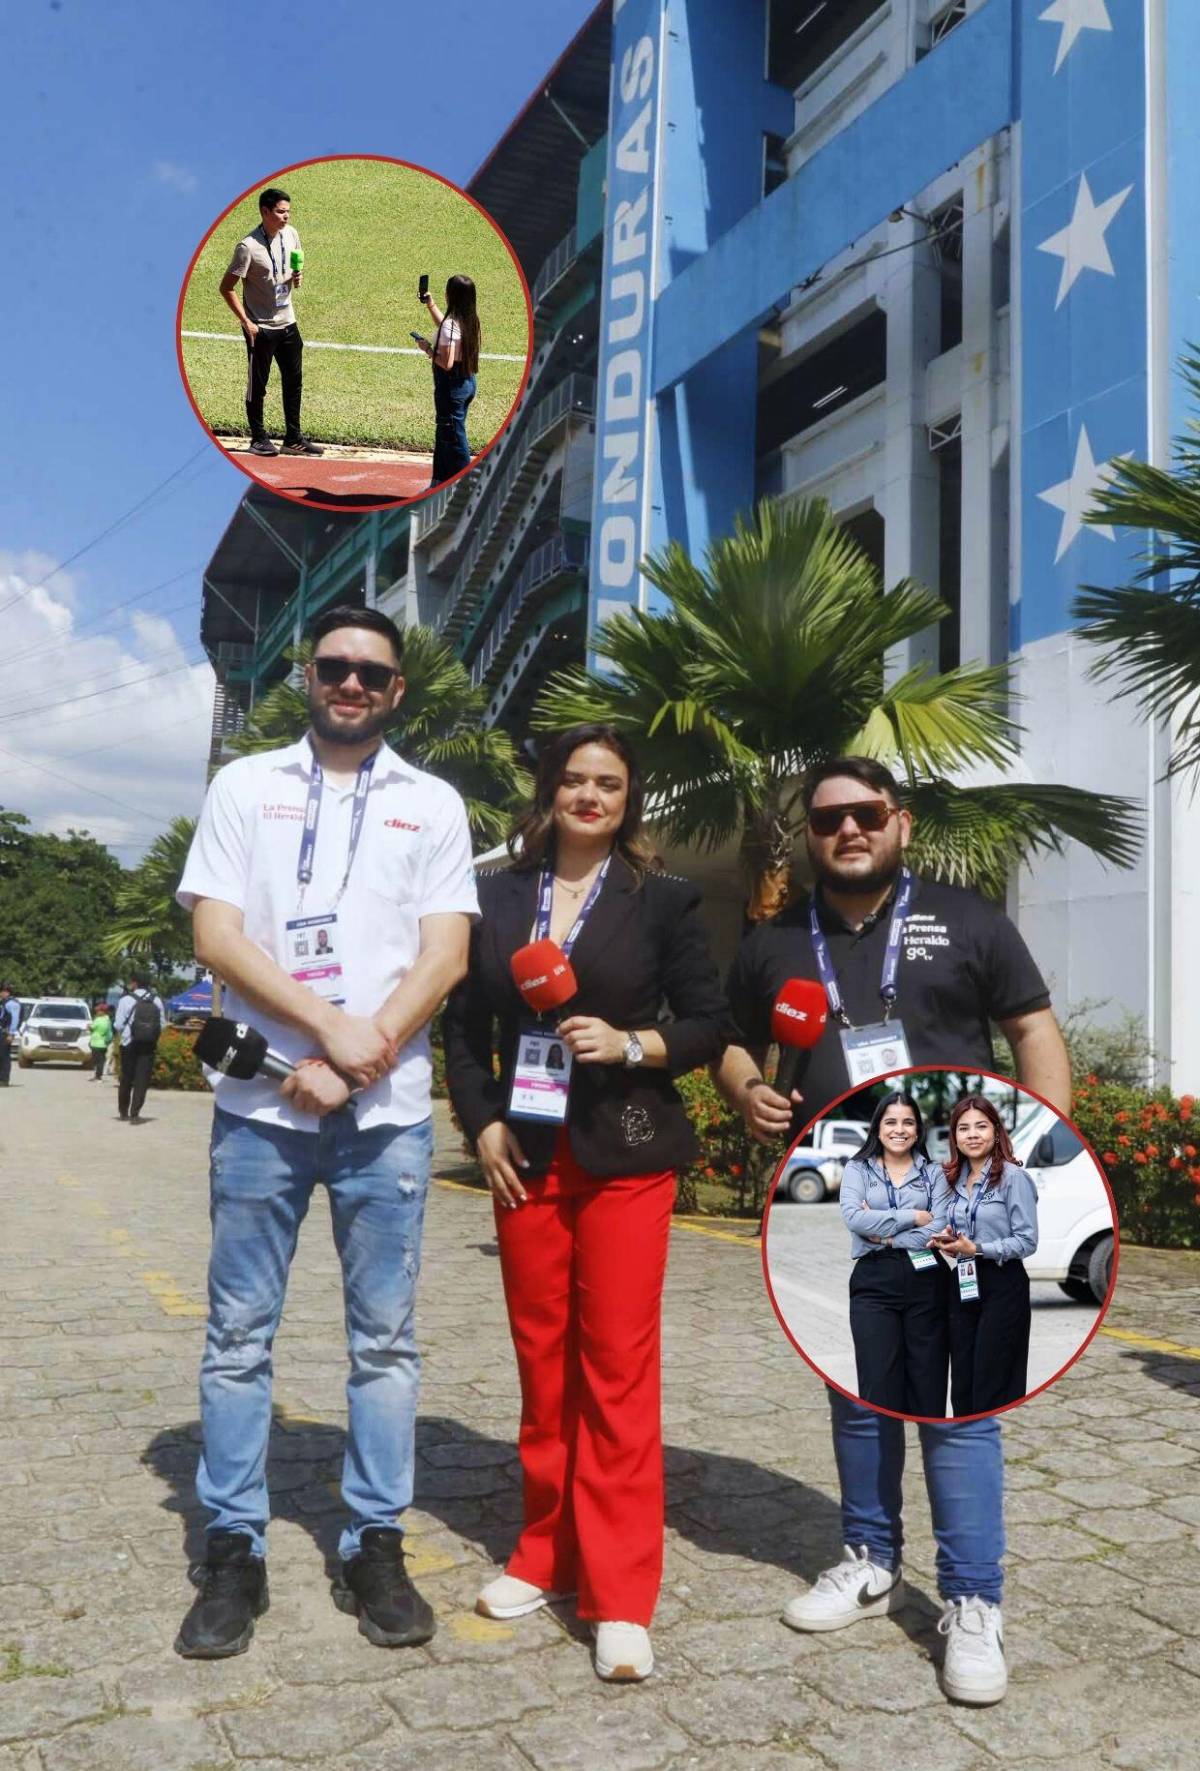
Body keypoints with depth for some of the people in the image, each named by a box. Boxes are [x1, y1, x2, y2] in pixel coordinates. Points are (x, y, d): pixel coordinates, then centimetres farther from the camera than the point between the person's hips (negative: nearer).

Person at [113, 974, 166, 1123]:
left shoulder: (126, 1000, -8)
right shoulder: (157, 1001, 2)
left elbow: (118, 1025, -8)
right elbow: (162, 1024, 4)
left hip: (129, 1045, -1)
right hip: (149, 1046, 1)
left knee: (126, 1079, 14)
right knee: (142, 1080, 2)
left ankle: (123, 1111, 26)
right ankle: (134, 1114, -5)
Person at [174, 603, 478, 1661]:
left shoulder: (432, 805, 9)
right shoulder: (246, 787, 8)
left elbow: (445, 956, 0)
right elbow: (215, 936, -3)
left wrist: (359, 1058, -12)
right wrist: (329, 1027, -15)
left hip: (387, 1111, 0)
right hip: (260, 1103, 0)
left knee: (385, 1337, 6)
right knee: (239, 1334, 6)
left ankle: (376, 1550, 19)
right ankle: (234, 1553, 18)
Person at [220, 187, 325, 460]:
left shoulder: (291, 235, 1)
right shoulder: (248, 247, -18)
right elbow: (227, 288, -14)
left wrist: (298, 277, -4)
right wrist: (245, 322, -17)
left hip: (287, 323, 6)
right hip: (261, 327, -6)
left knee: (294, 381, 10)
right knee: (258, 385, 4)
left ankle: (293, 438, 20)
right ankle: (258, 439, 16)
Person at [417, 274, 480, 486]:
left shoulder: (451, 324, -22)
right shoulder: (470, 320, 5)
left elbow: (446, 363, -26)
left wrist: (428, 349, -11)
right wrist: (430, 304, 30)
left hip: (451, 386, -9)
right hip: (467, 381, 9)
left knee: (453, 438, -1)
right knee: (444, 433, 21)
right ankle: (441, 481, 33)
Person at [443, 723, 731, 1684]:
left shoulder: (663, 900, 1)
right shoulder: (498, 896, 9)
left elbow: (710, 1023, 1)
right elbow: (466, 1024, 11)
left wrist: (632, 1045, -15)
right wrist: (483, 1123, 0)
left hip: (625, 1157, -3)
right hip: (527, 1156, 3)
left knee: (619, 1368, -3)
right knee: (543, 1361, 10)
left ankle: (622, 1598, 4)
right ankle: (548, 1555, 25)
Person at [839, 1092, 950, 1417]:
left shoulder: (933, 1172, 10)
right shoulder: (857, 1169, 7)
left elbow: (941, 1227, -4)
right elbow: (853, 1218, -10)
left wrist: (887, 1237, -12)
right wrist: (912, 1216, -9)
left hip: (926, 1280, 1)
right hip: (874, 1281, -1)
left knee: (927, 1379, 4)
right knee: (879, 1382, -2)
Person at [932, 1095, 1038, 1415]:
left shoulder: (1013, 1176, -12)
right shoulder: (952, 1178, 9)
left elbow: (1027, 1241, -14)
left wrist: (976, 1249, -20)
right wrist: (947, 1241, -4)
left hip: (1002, 1285, -7)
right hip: (963, 1282, 7)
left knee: (993, 1388, 1)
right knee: (962, 1381, 11)